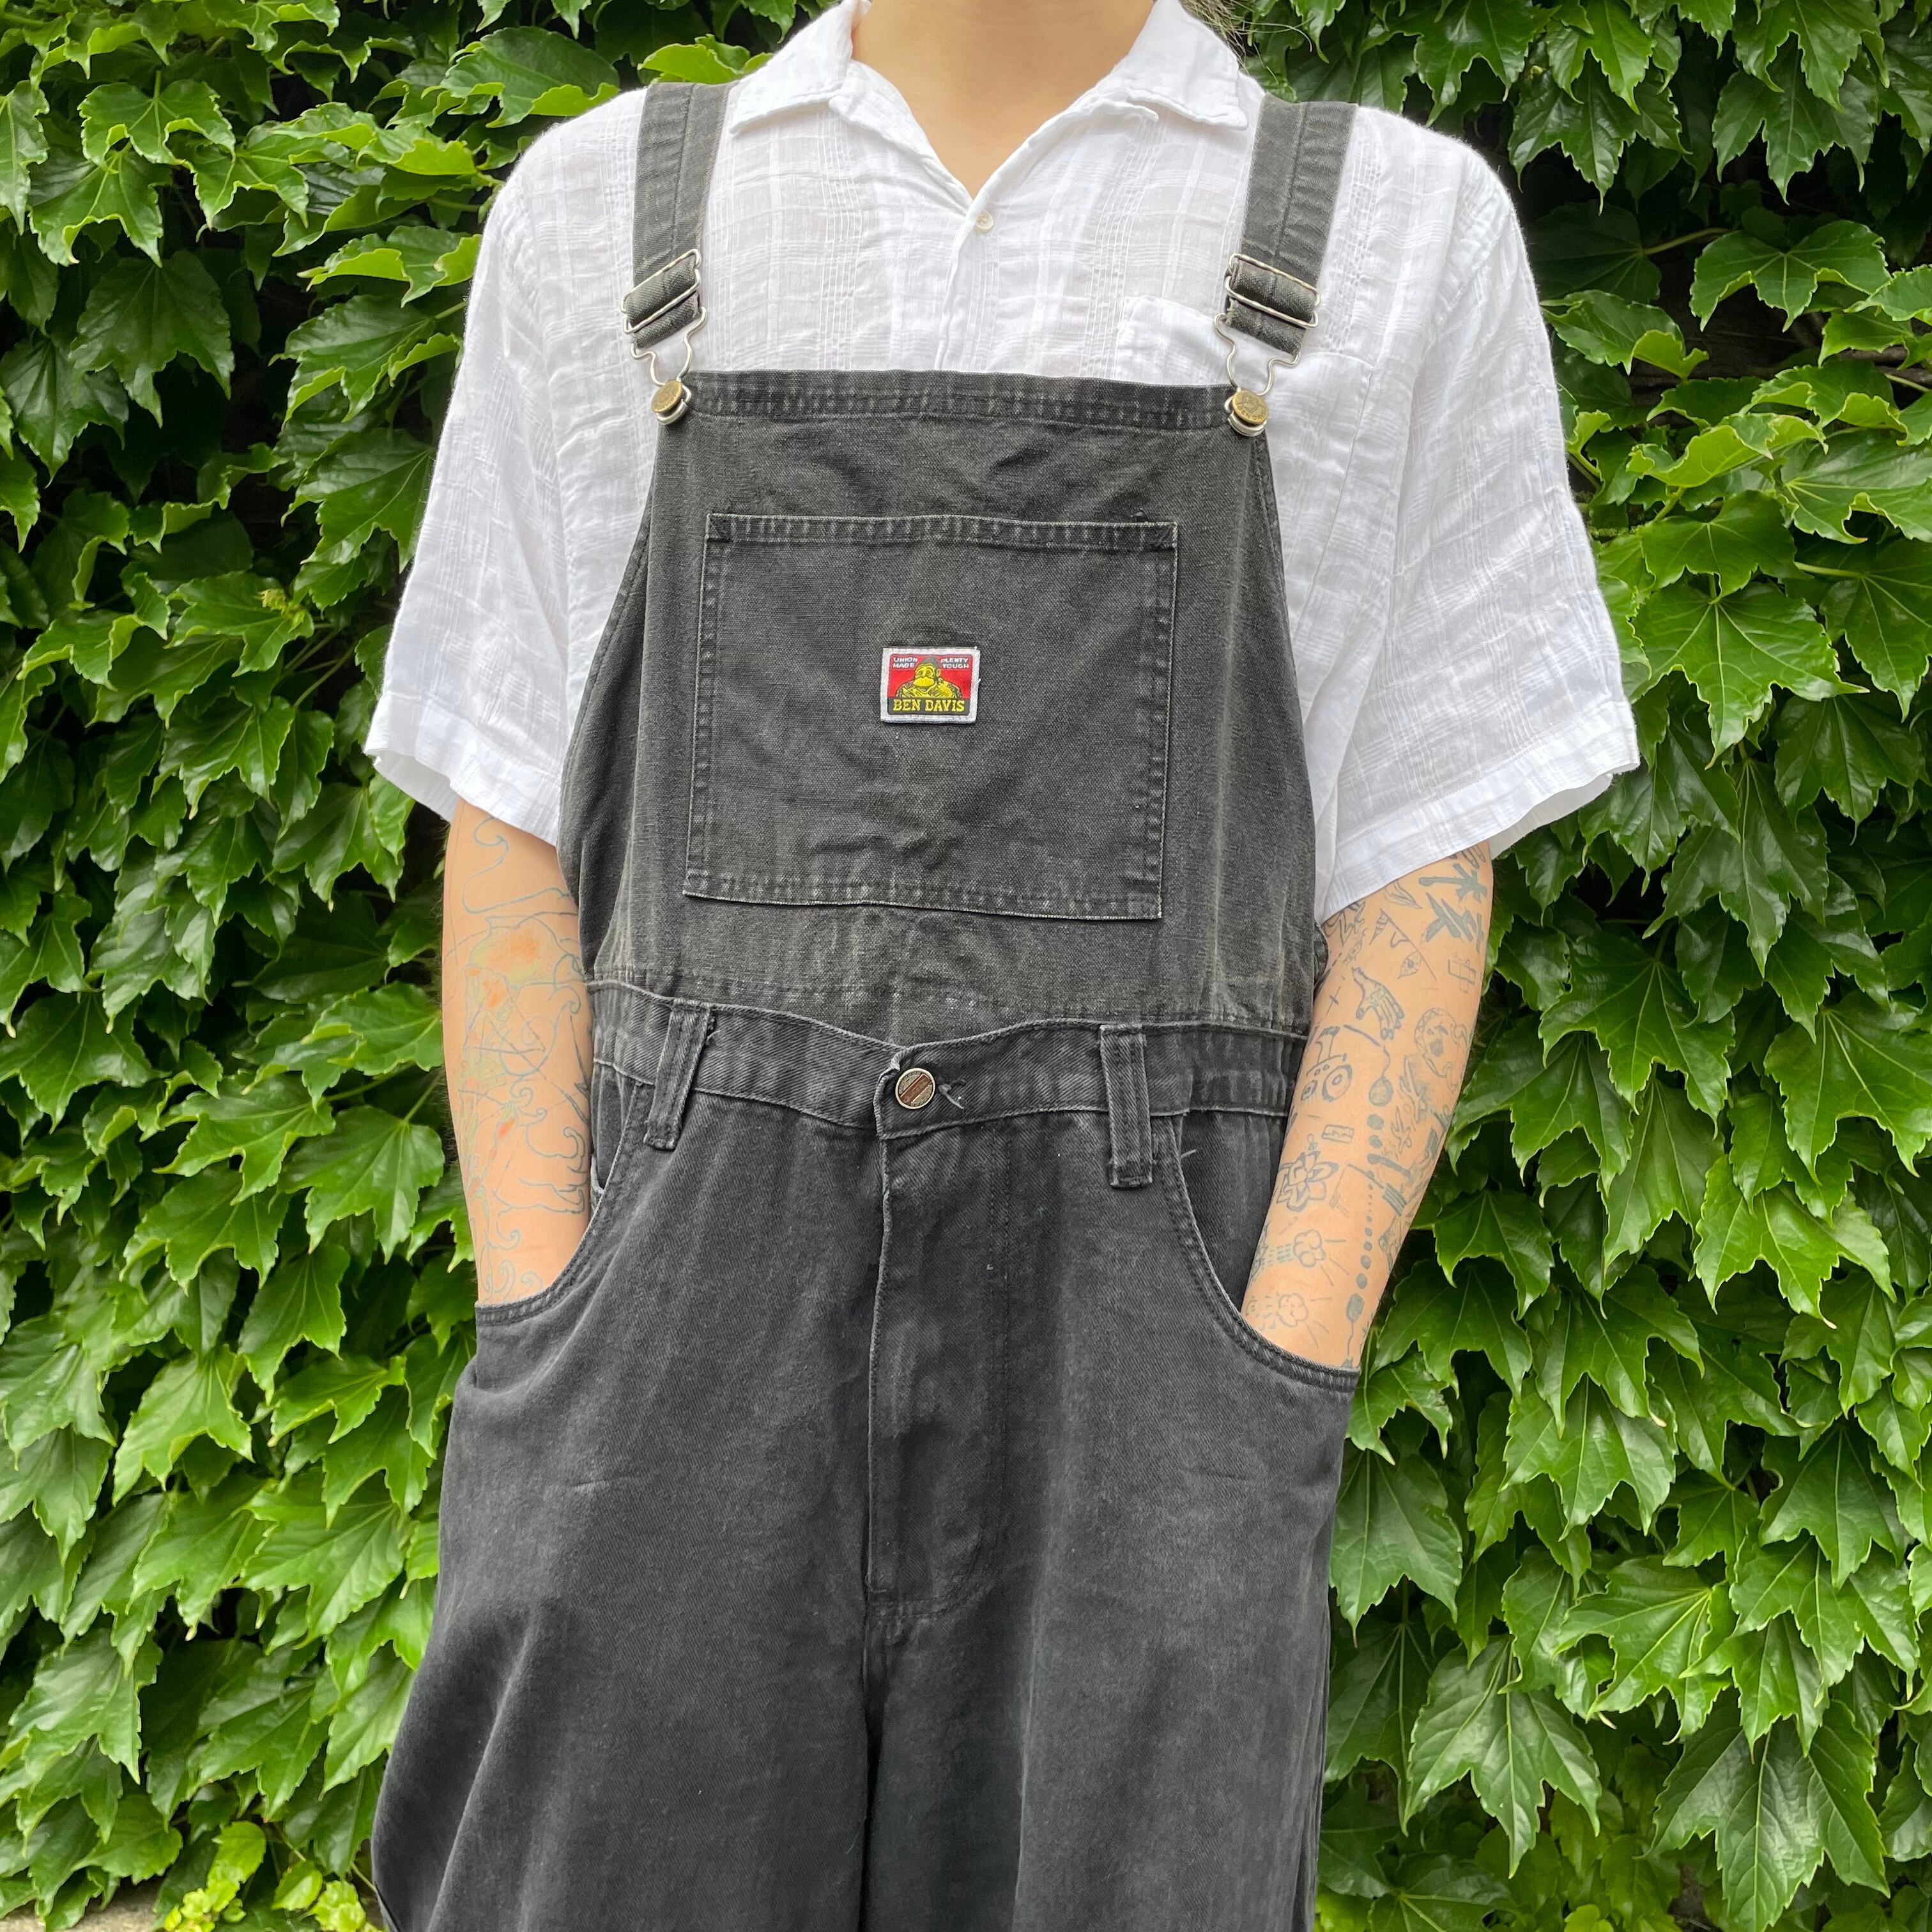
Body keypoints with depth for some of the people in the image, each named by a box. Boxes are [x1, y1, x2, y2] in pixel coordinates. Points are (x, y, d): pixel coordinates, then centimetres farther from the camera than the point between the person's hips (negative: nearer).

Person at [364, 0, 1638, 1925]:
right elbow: (511, 842, 8)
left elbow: (1420, 886, 2)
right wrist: (541, 1371, -4)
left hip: (1126, 1342, -1)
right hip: (699, 1341, 1)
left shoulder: (1403, 232, 6)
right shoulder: (604, 213, 10)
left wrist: (1266, 1430, -9)